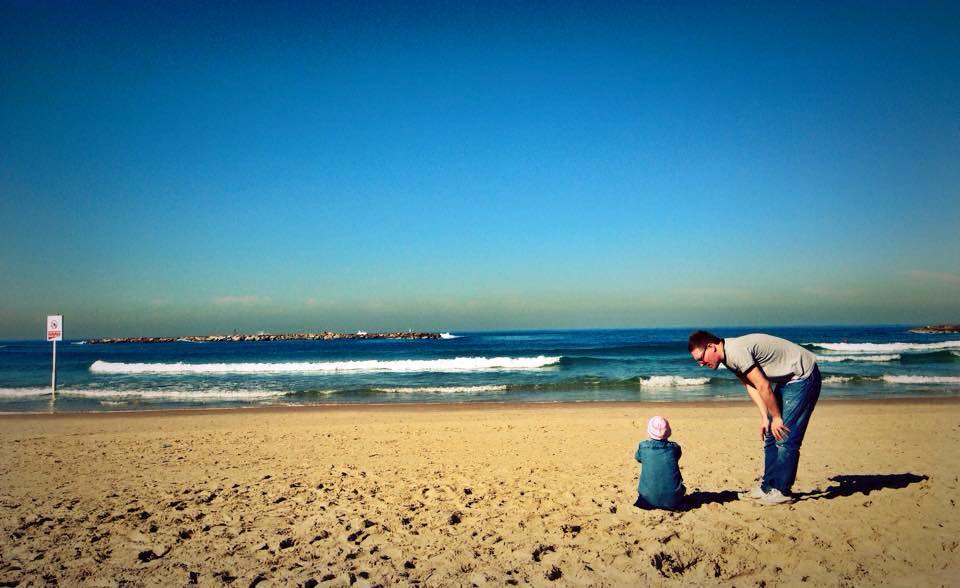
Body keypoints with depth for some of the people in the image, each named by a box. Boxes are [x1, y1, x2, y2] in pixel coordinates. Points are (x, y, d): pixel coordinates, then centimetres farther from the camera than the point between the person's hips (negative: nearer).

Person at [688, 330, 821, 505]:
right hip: (787, 379, 10)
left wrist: (776, 417, -14)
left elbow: (763, 386, -24)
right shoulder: (729, 356, 3)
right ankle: (768, 487, 16)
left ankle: (782, 491, -1)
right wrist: (765, 417, -4)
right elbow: (750, 386, 3)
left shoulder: (736, 351, -27)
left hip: (803, 377, -10)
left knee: (785, 437, -10)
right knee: (770, 435, 10)